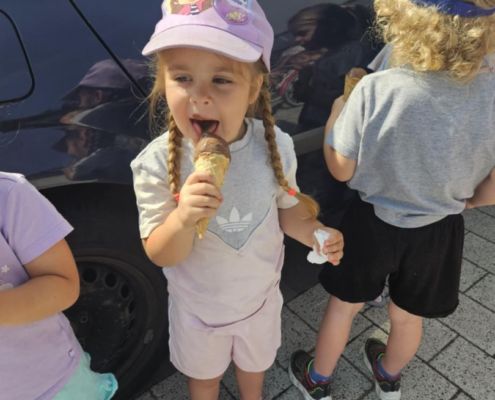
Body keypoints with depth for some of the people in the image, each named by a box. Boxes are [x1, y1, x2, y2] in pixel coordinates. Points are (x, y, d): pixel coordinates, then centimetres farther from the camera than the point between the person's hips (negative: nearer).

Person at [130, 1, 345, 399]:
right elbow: (160, 255, -22)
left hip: (261, 296, 2)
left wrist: (314, 232, -24)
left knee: (255, 363, 33)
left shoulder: (274, 146, -23)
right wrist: (183, 218, -43)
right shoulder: (157, 163, -29)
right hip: (199, 306, -2)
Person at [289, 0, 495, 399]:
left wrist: (336, 115, 2)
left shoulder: (375, 90, -28)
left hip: (373, 224, -2)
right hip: (438, 231, 3)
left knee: (343, 305, 23)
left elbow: (341, 169, -15)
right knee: (408, 316, 28)